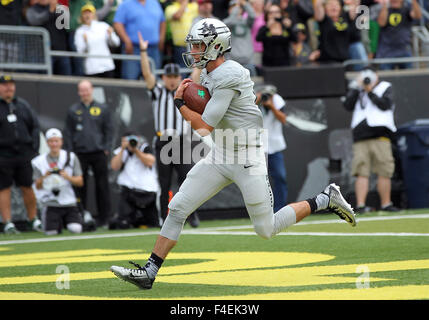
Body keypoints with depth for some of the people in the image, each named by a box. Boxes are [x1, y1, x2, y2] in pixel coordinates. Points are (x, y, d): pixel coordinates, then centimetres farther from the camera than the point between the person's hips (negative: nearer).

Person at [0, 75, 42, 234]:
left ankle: (34, 220, 17)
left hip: (24, 154, 4)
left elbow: (35, 126, 14)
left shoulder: (23, 105, 11)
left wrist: (34, 148, 4)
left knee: (28, 188, 8)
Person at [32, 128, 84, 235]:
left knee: (76, 229, -17)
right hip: (51, 203, -1)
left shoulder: (71, 158, 3)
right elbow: (37, 187, 3)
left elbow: (80, 182, 1)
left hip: (69, 202, 1)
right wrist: (43, 178, -18)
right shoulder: (39, 161, 2)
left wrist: (68, 177, -17)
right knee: (51, 232, -15)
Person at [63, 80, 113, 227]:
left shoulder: (102, 109, 10)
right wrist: (70, 151, 0)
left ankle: (104, 218, 6)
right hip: (80, 153, 0)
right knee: (80, 186, 0)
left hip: (99, 153, 0)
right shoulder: (73, 110, 10)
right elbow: (68, 133, 9)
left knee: (102, 186, 0)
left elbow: (108, 130, 10)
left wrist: (107, 148, 0)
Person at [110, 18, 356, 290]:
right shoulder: (208, 74, 8)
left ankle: (326, 199, 17)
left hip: (248, 158, -9)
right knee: (178, 208, 0)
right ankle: (149, 273, 3)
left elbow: (205, 127, -23)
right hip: (220, 155, 9)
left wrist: (179, 102, -8)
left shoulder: (227, 76, -21)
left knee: (266, 229, 0)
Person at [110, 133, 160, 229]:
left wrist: (136, 150, -14)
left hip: (148, 191, 0)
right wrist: (122, 149, -10)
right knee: (123, 225, -16)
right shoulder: (120, 151, 8)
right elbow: (115, 167, -7)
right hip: (128, 191, 0)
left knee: (154, 224, 8)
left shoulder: (144, 148, 5)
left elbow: (150, 162, -11)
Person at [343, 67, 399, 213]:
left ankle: (386, 204, 7)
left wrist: (370, 92, -4)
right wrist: (355, 87, 3)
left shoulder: (385, 87, 15)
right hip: (360, 137, 1)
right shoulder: (357, 90, 21)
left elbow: (385, 105, -2)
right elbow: (348, 106, 5)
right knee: (362, 173, -7)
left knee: (384, 172, -2)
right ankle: (360, 204, -12)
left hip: (380, 136, -1)